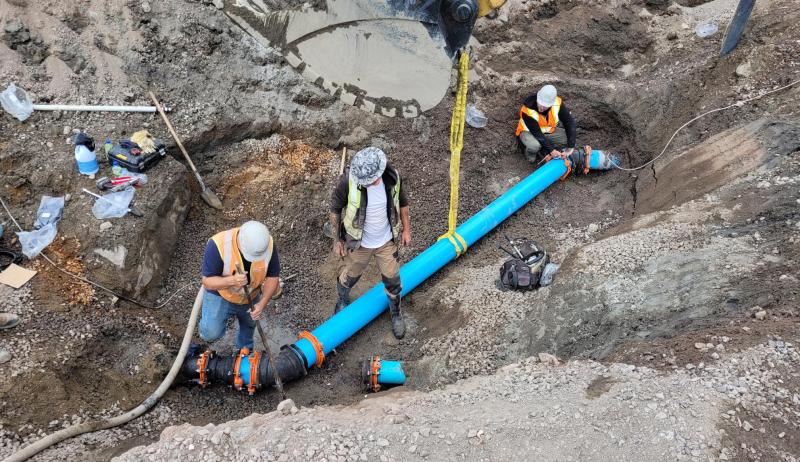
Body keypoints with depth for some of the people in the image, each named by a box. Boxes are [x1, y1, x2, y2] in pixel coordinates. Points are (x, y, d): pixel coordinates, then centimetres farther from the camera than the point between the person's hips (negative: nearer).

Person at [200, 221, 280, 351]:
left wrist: (262, 303, -26)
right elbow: (207, 282, -28)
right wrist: (232, 280, -46)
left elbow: (273, 276, -14)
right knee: (211, 333, -15)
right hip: (221, 295, -3)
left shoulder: (268, 245, -28)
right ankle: (207, 317, 20)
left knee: (248, 326, 23)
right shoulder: (218, 245, -37)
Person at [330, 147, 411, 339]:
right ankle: (343, 302, 56)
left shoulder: (392, 177, -21)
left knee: (392, 280, 15)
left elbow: (402, 201, 0)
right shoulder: (348, 181, -29)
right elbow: (335, 209, -12)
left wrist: (406, 229, 8)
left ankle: (396, 313, 45)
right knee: (349, 276, 21)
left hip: (387, 241, 2)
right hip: (358, 243, -2)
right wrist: (337, 240, -6)